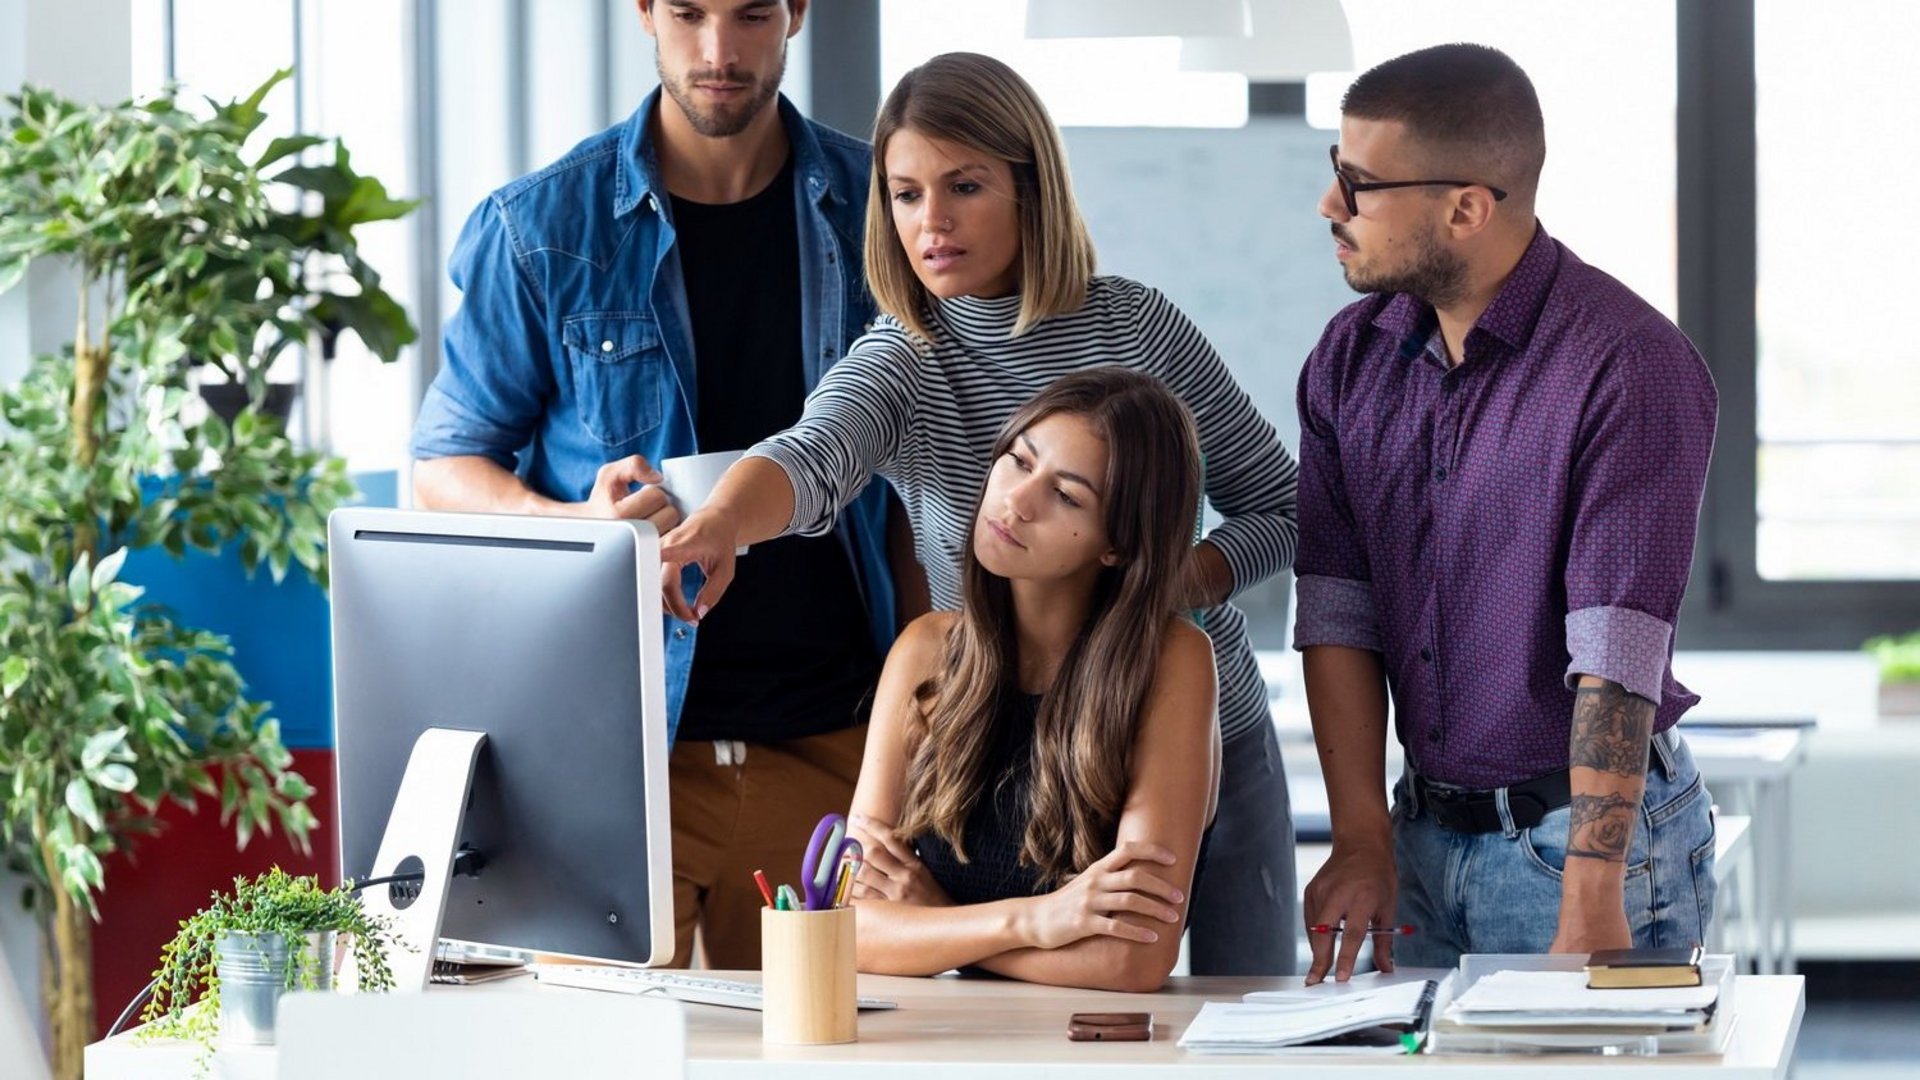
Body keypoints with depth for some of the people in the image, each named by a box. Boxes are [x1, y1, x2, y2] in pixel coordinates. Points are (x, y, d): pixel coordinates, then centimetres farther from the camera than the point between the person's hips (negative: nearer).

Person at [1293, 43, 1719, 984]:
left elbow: (1617, 655, -22)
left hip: (1597, 827, -6)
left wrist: (1590, 898, -27)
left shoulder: (1630, 366, -17)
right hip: (1425, 831, 6)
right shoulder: (1352, 358, 4)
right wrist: (1362, 839, -6)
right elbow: (1337, 613, 2)